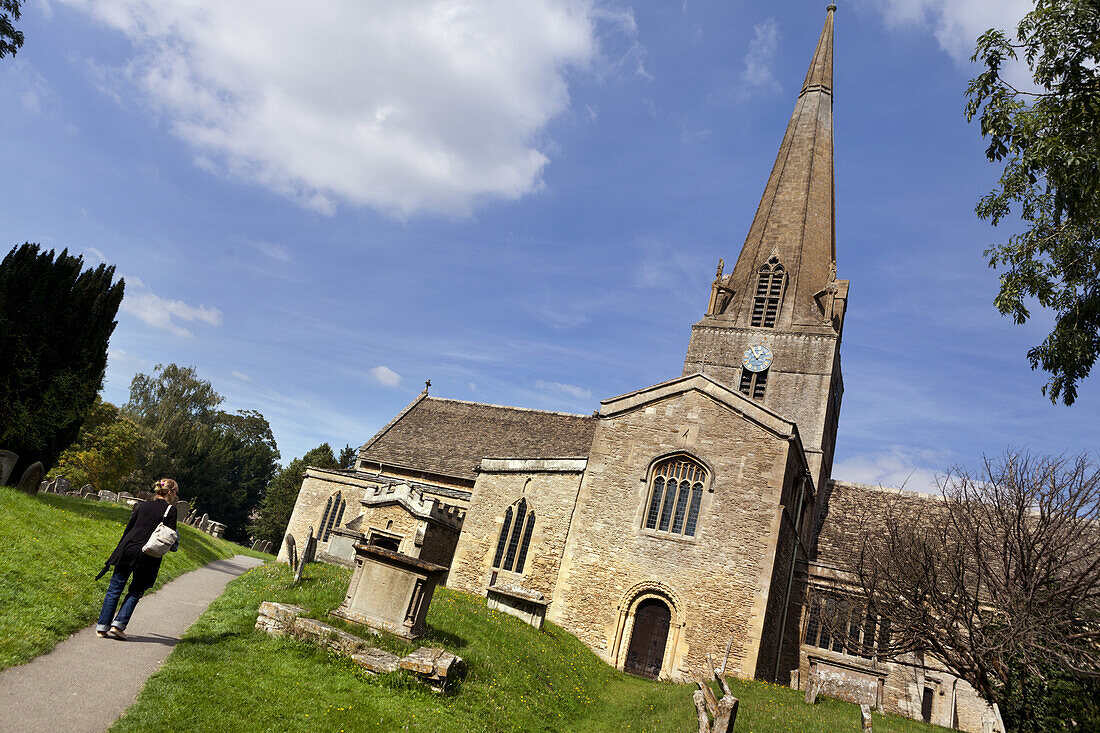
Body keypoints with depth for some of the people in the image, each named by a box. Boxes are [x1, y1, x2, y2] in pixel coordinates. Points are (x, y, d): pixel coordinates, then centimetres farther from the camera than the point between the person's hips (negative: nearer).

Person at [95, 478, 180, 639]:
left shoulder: (142, 505, 11)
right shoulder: (170, 510, -3)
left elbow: (128, 528, 12)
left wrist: (120, 551, 20)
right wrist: (173, 545, 15)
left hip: (127, 549, 3)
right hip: (146, 558, -3)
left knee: (114, 589, 10)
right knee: (135, 593, 11)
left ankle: (102, 627, 11)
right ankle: (118, 624, 2)